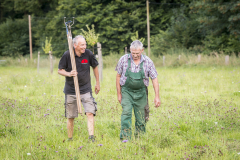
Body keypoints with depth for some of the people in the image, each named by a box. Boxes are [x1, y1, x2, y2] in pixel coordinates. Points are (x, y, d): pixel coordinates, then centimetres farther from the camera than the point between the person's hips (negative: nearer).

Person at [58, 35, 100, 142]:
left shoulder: (88, 54, -4)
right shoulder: (67, 55, -9)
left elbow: (95, 67, 14)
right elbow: (60, 70, -2)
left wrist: (97, 83, 18)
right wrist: (68, 74, -23)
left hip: (86, 90, 1)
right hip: (71, 91, -1)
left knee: (90, 113, -15)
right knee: (70, 117, 7)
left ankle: (91, 137, -16)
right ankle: (69, 139, 22)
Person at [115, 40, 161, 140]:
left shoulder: (148, 62, -4)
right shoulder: (124, 60, -4)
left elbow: (154, 79, 0)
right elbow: (118, 76, 5)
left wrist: (157, 96, -5)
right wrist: (119, 94, 5)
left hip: (141, 93, 1)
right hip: (127, 91, -1)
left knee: (141, 117, 3)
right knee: (126, 113, -18)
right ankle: (125, 137, -21)